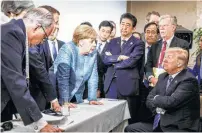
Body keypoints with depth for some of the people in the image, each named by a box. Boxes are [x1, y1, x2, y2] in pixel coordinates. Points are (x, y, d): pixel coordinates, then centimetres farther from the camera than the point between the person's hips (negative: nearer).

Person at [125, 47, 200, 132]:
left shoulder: (189, 80, -15)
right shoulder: (163, 77, 10)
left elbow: (171, 101, -26)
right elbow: (149, 99, 9)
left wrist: (156, 98, -6)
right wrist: (158, 109, -12)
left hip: (179, 128, -8)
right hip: (160, 123, 8)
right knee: (130, 129, -2)